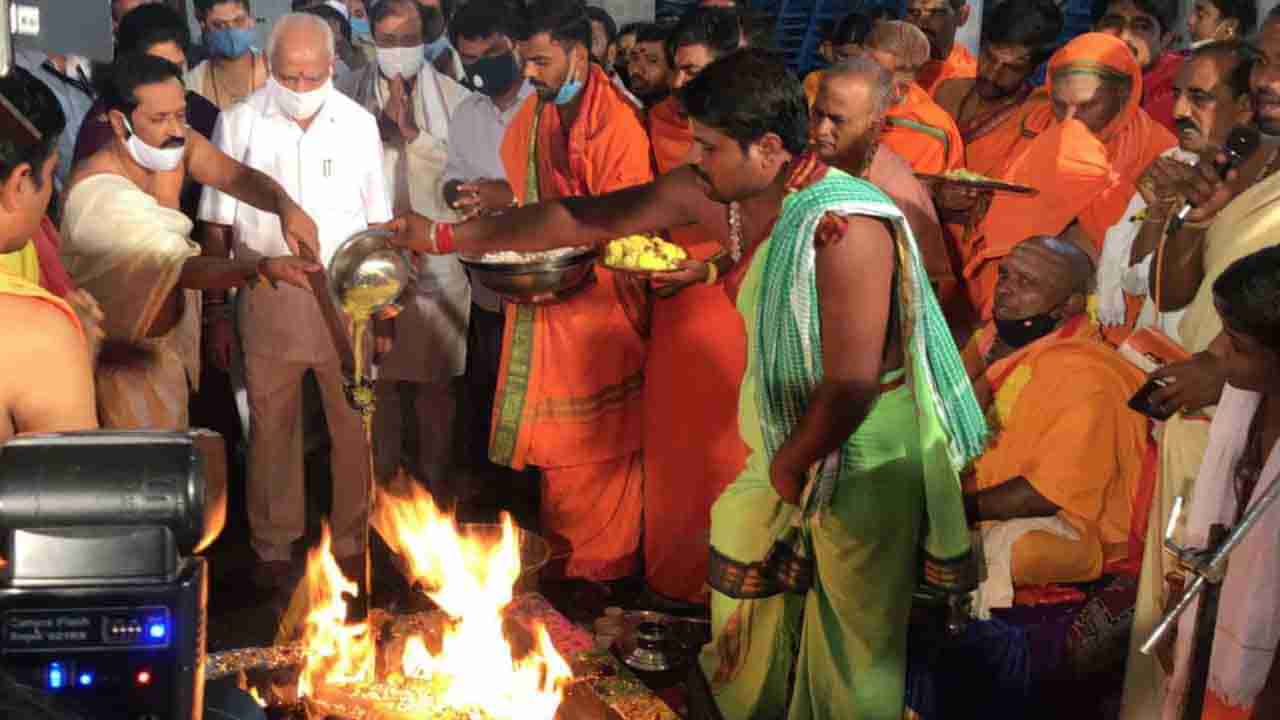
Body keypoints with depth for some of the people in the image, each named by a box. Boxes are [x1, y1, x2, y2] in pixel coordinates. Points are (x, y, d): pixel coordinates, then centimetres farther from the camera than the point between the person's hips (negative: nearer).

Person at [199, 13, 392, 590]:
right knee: (271, 425, 8)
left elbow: (378, 222, 8)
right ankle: (274, 547, 22)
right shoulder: (238, 124, -1)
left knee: (354, 424, 5)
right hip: (268, 295, -1)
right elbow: (217, 224, 3)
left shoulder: (358, 124, 3)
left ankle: (353, 542, 21)